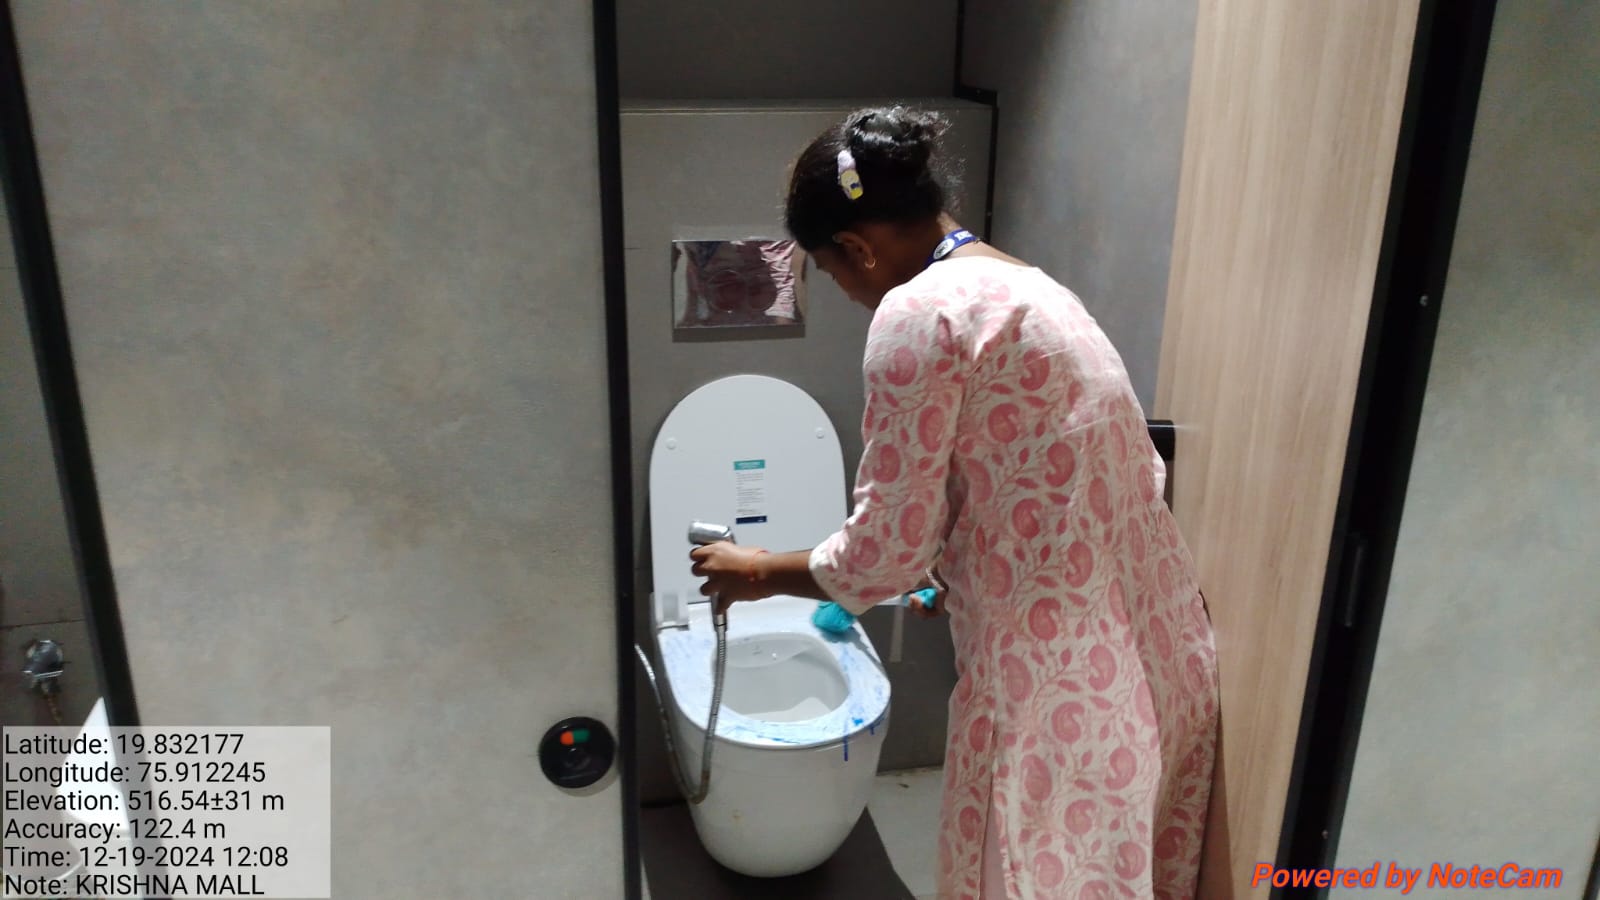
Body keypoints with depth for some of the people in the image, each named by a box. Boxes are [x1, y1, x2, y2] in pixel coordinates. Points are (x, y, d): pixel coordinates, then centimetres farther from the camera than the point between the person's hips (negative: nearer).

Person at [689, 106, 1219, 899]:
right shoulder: (1025, 287, 13)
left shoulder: (919, 313, -15)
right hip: (1155, 655, 8)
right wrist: (949, 567, 33)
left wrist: (762, 572, 5)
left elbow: (884, 552, -13)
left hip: (1058, 678, -8)